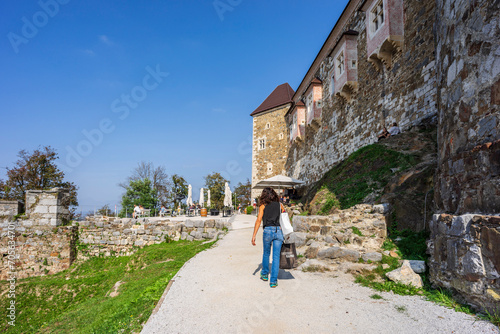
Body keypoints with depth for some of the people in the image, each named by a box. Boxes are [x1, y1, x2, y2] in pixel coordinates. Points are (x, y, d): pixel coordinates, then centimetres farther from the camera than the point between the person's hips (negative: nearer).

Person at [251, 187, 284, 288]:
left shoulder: (263, 206, 6)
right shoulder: (279, 205, 13)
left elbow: (258, 220, -3)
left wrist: (254, 236, -5)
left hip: (268, 230, -1)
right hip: (278, 230, 1)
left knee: (266, 253, 21)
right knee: (276, 256, 5)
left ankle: (265, 274, 36)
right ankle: (273, 281, 5)